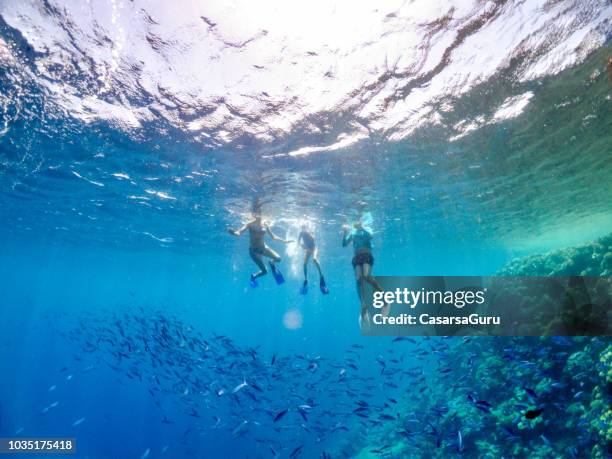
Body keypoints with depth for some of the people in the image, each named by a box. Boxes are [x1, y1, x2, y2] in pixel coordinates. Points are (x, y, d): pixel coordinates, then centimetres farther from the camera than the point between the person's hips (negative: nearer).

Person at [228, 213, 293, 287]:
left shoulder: (265, 225, 0)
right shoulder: (250, 224, -11)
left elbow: (273, 237, 7)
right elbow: (240, 232, -23)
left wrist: (284, 241, 1)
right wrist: (234, 232, -45)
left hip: (263, 247, 4)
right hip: (254, 249, -4)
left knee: (278, 258, -18)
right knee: (264, 271, -7)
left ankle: (271, 263, 18)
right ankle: (253, 276, 26)